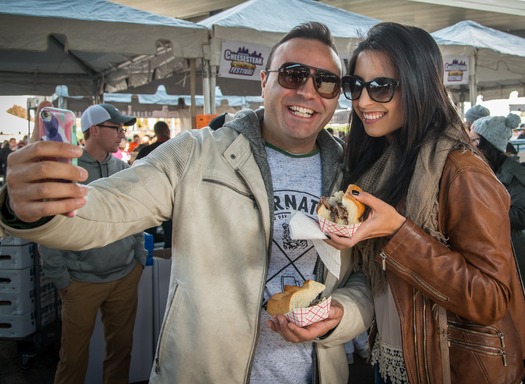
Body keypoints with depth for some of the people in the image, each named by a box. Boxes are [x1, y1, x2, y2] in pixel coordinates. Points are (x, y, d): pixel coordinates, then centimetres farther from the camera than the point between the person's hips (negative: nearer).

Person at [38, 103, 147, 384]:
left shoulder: (124, 169, 4)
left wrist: (140, 257, 10)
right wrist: (60, 278, -7)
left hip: (126, 276, 4)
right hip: (81, 281, -4)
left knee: (121, 346, 16)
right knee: (74, 353, 12)